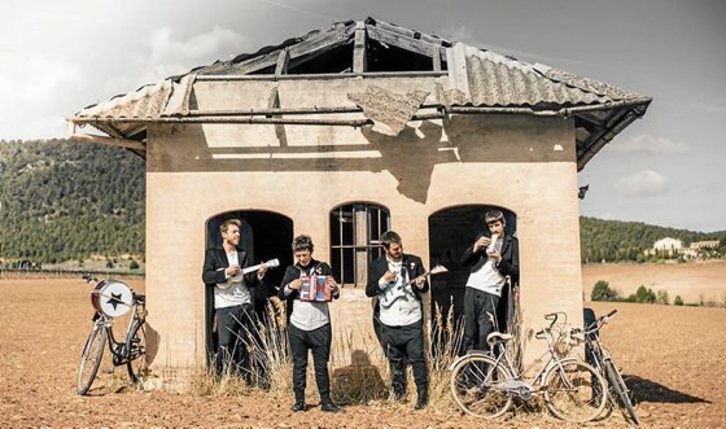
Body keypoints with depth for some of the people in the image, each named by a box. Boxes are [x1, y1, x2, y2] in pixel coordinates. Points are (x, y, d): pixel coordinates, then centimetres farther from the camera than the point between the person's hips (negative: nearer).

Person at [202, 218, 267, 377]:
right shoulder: (213, 253, 4)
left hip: (245, 305, 4)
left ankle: (245, 380, 12)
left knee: (244, 345, 6)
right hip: (225, 306, -4)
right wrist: (226, 272, -18)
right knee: (224, 346, -6)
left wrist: (259, 274, -6)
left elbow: (249, 281, 13)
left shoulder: (243, 255, 17)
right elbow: (206, 277, -7)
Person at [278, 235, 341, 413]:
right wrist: (290, 286, -16)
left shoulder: (323, 268, 3)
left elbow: (335, 295, 3)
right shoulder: (291, 270, 7)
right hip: (297, 326, 1)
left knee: (321, 365, 4)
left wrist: (335, 289, -20)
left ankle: (326, 400, 11)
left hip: (320, 325, -1)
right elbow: (281, 295, 4)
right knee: (299, 364, 6)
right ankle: (299, 401, 14)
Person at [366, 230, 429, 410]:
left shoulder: (414, 261, 1)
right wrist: (384, 280, -16)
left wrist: (421, 284, -17)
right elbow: (369, 291, -1)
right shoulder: (376, 265, 1)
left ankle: (422, 394, 7)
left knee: (417, 358, -2)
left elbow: (425, 289, 6)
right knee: (395, 359, 13)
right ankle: (399, 390, 29)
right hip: (389, 323, 1)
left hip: (412, 321, -1)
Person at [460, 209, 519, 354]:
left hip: (491, 293, -3)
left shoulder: (512, 243, 6)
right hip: (472, 289, 3)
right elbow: (464, 261, 11)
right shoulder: (483, 238, 14)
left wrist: (500, 260, -14)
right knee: (469, 333, 2)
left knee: (484, 335, -12)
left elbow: (516, 273, 0)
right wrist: (475, 247, -6)